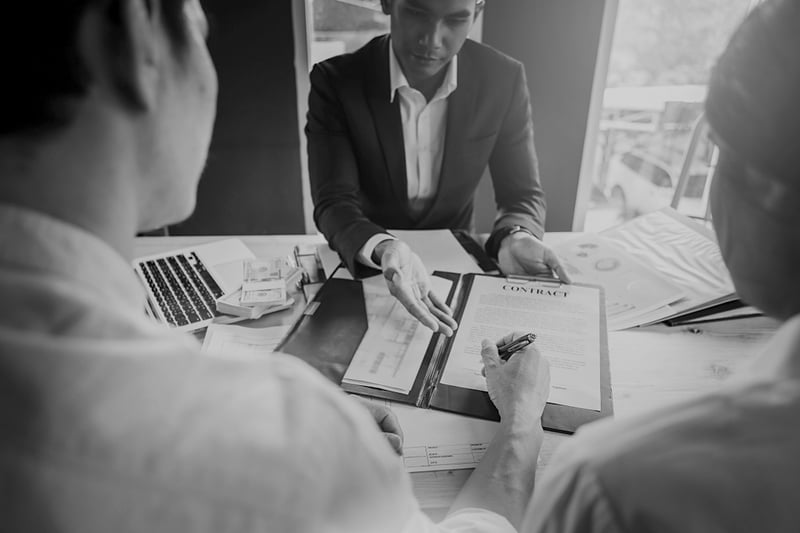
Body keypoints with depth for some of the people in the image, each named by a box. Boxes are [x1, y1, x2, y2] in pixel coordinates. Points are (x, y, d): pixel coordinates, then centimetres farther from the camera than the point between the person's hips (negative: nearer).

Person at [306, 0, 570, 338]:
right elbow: (335, 202, -20)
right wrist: (384, 250, -41)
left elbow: (521, 193, -6)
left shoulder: (503, 80, -10)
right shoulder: (335, 82, -15)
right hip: (363, 265, -1)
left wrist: (515, 239, -28)